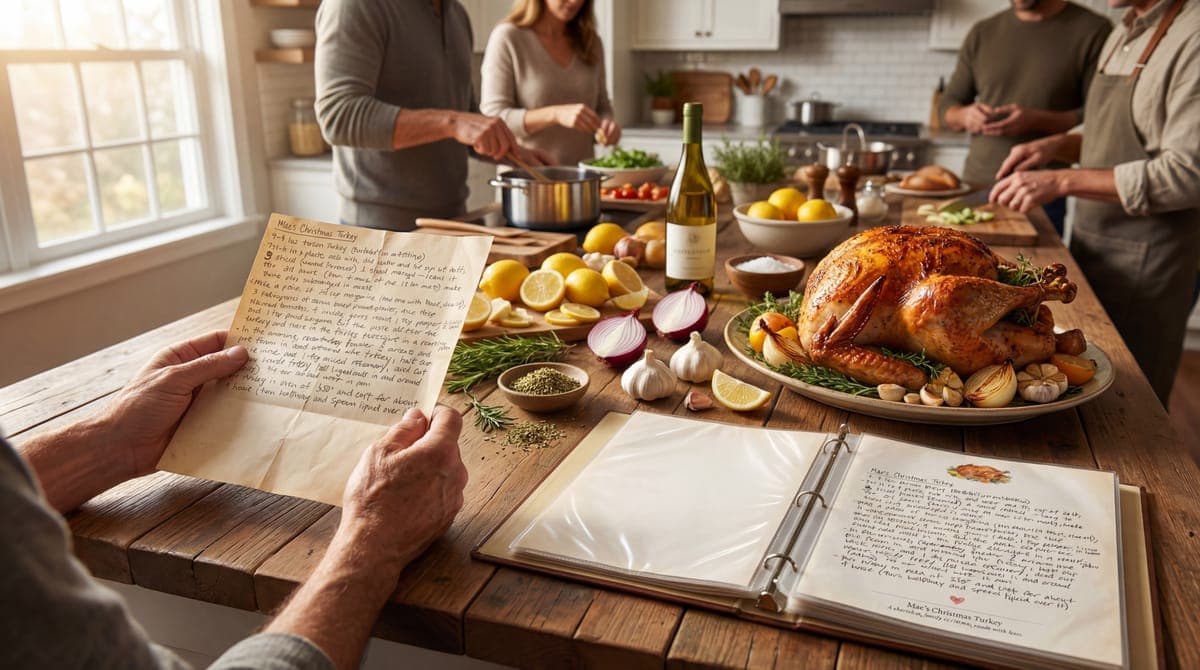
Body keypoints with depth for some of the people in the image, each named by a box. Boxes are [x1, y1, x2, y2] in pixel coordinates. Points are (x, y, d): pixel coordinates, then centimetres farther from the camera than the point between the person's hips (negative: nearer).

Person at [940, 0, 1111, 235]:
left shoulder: (1092, 30, -4)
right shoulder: (982, 33, 9)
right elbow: (949, 104, 14)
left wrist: (1037, 121, -22)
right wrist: (965, 115, -8)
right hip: (974, 188, 4)